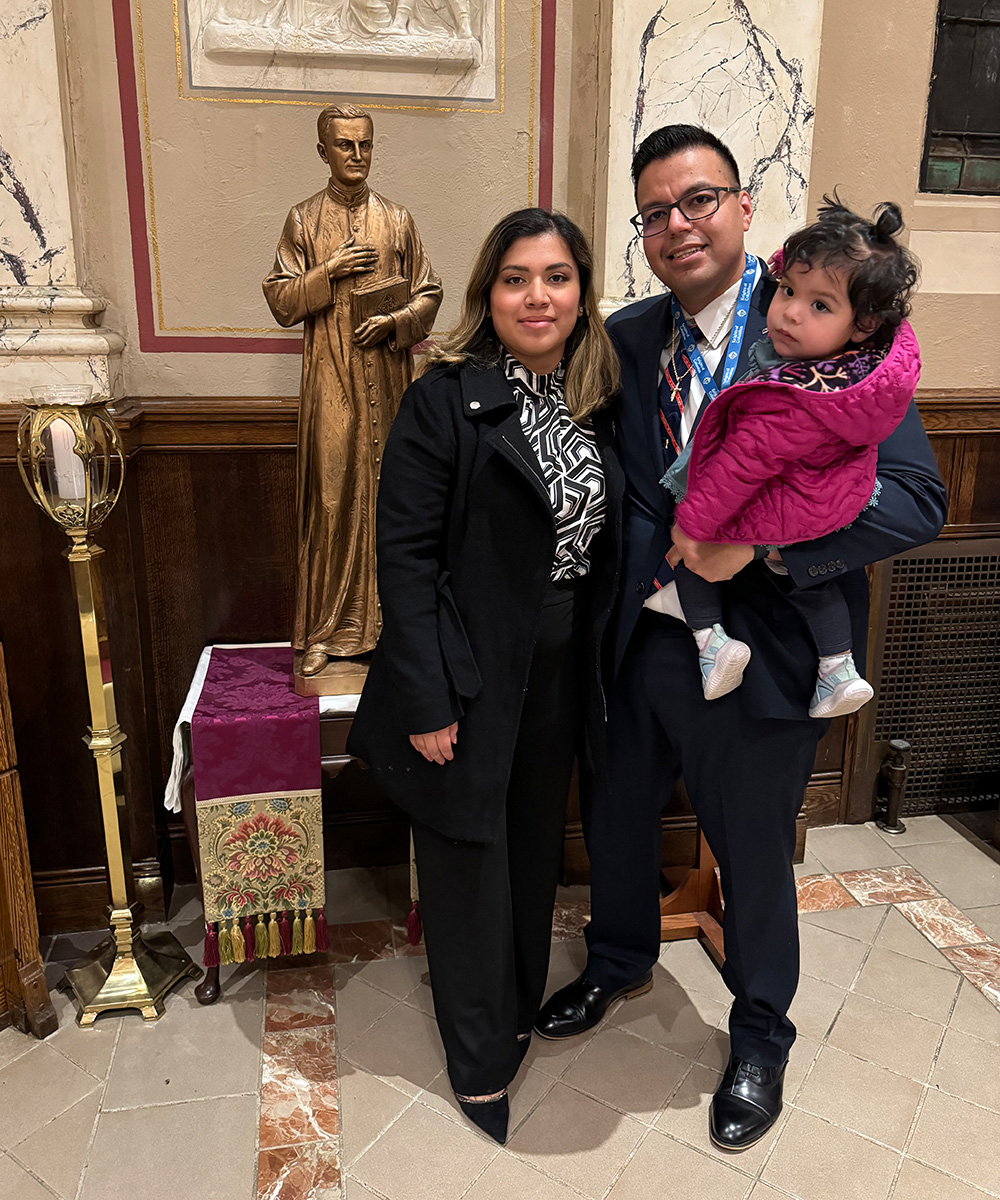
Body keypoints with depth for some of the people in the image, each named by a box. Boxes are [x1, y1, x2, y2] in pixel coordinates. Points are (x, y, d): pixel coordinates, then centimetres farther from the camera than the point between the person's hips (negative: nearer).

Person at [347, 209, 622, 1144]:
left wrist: (596, 664, 6)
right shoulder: (445, 398, -13)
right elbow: (404, 552, -16)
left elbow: (601, 541, 10)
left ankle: (520, 1010, 47)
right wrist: (428, 699, -18)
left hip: (558, 676, 6)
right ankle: (481, 1062, 34)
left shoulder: (597, 400, 5)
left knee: (535, 848, 21)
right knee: (469, 862, 10)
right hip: (472, 680, -5)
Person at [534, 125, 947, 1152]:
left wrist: (755, 542, -25)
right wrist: (668, 539, -10)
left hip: (758, 657, -4)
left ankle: (759, 1037, 45)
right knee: (615, 819, 22)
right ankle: (619, 963, 55)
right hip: (642, 640, 5)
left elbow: (915, 499, -16)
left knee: (753, 856, 15)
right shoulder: (626, 337, 3)